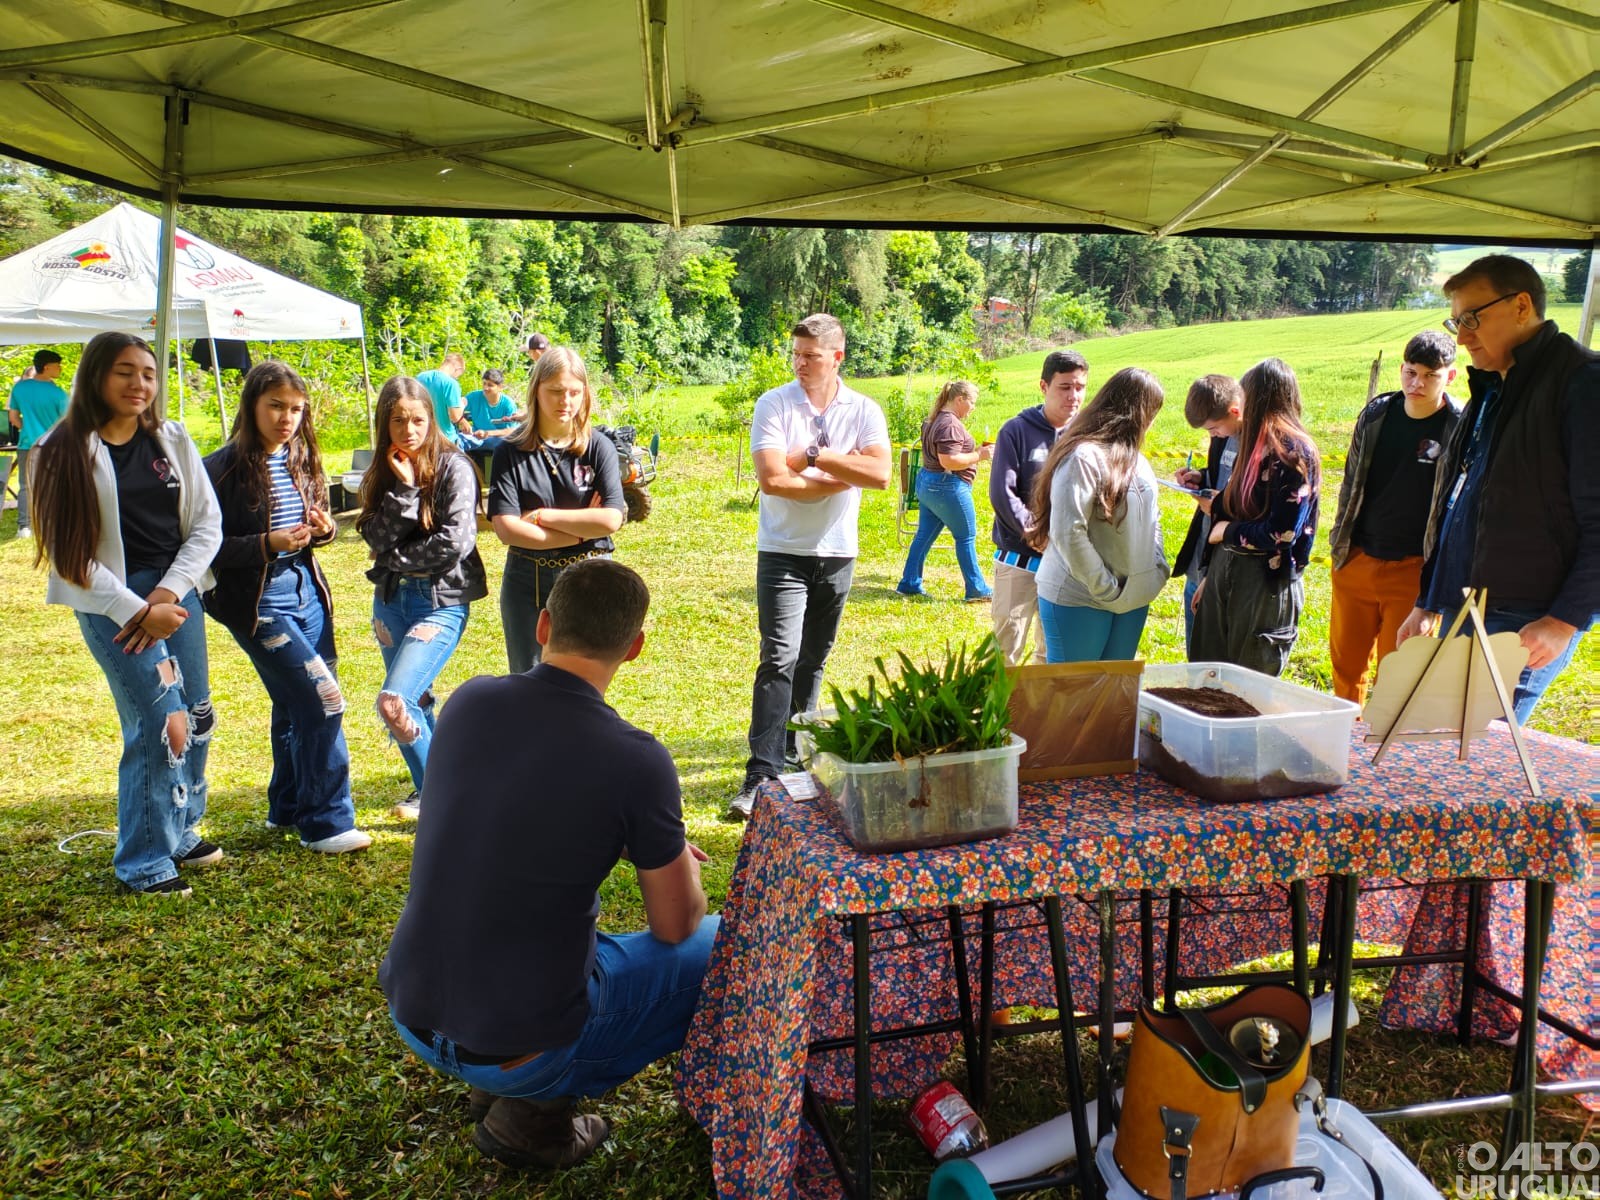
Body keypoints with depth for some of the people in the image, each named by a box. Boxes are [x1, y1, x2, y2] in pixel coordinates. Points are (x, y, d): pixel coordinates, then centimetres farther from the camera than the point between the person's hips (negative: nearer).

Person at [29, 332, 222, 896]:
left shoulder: (172, 439, 6)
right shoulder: (64, 452, -5)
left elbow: (207, 523, 4)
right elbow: (70, 553, -8)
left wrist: (167, 592, -9)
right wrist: (138, 610, -14)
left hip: (176, 590, 5)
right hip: (112, 601, -5)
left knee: (197, 717, 8)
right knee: (160, 722, -10)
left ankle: (181, 830, 30)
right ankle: (145, 862, 6)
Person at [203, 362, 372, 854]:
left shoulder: (303, 461, 8)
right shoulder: (224, 469, -12)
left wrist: (324, 528, -4)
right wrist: (266, 545, -24)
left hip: (306, 589, 7)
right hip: (256, 601, -7)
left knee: (296, 706, 15)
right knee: (323, 702, -11)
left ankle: (289, 808, 32)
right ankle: (326, 823, 1)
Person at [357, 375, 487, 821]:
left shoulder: (454, 467, -9)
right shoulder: (382, 474, 7)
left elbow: (454, 543, -18)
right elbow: (378, 539, -5)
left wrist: (396, 558, -6)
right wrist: (404, 488, -15)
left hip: (441, 600, -6)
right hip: (390, 599, 6)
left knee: (394, 702, -18)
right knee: (414, 703, 14)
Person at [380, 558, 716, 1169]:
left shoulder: (468, 701, -5)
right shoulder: (636, 759, -20)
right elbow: (676, 926, -6)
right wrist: (678, 862, 16)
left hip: (411, 1015, 6)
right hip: (520, 1044, -6)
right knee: (720, 943, 11)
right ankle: (539, 1108, 5)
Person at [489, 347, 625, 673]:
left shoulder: (598, 447, -2)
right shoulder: (512, 451, -3)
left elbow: (611, 519, -13)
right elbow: (505, 527, -13)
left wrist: (541, 516, -11)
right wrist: (582, 530, -12)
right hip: (528, 583, 1)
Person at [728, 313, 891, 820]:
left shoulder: (864, 411, 0)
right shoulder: (773, 405, -6)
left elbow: (879, 474, -15)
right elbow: (772, 479, -18)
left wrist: (813, 457, -16)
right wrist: (839, 480, -12)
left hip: (837, 553, 3)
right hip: (782, 552, -3)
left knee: (813, 659, 14)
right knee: (780, 658, -12)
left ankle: (795, 752, 30)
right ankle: (761, 773, -12)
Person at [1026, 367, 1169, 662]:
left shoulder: (1135, 459, 11)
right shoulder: (1083, 457, -18)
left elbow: (1151, 519, 20)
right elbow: (1068, 534, -25)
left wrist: (1158, 569, 4)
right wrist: (1106, 589, -18)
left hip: (1132, 599, 9)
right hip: (1078, 601, -8)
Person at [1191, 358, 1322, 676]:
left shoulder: (1294, 452, -14)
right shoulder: (1256, 447, 11)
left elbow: (1281, 533, -21)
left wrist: (1226, 530, -7)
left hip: (1266, 582, -8)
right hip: (1225, 570, 8)